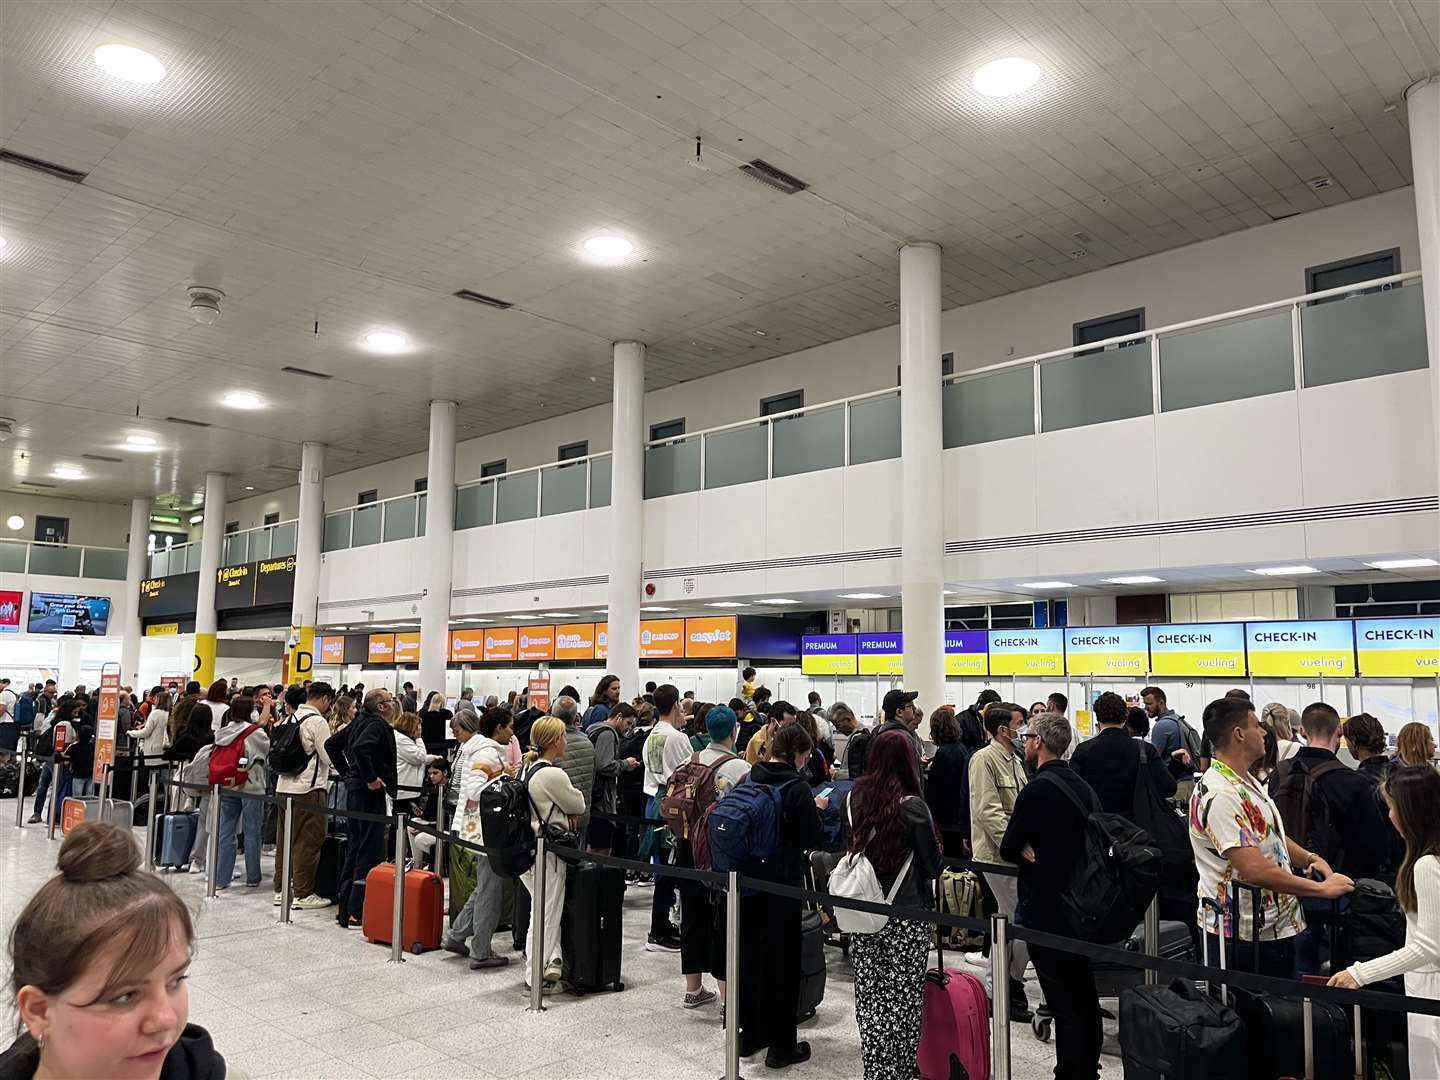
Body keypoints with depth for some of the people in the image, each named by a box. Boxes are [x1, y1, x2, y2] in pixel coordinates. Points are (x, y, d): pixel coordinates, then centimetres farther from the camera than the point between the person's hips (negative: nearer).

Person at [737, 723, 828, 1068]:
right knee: (782, 959, 5)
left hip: (747, 878, 6)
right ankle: (781, 1045, 15)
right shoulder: (797, 788, -16)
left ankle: (750, 1034, 29)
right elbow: (812, 840, -14)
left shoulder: (749, 780, 1)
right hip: (782, 882, -6)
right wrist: (816, 809, 4)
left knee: (749, 953, 16)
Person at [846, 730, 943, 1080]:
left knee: (869, 996, 12)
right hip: (905, 914, -5)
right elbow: (933, 864, -6)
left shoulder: (854, 797, -1)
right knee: (903, 1000, 6)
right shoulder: (911, 805, -15)